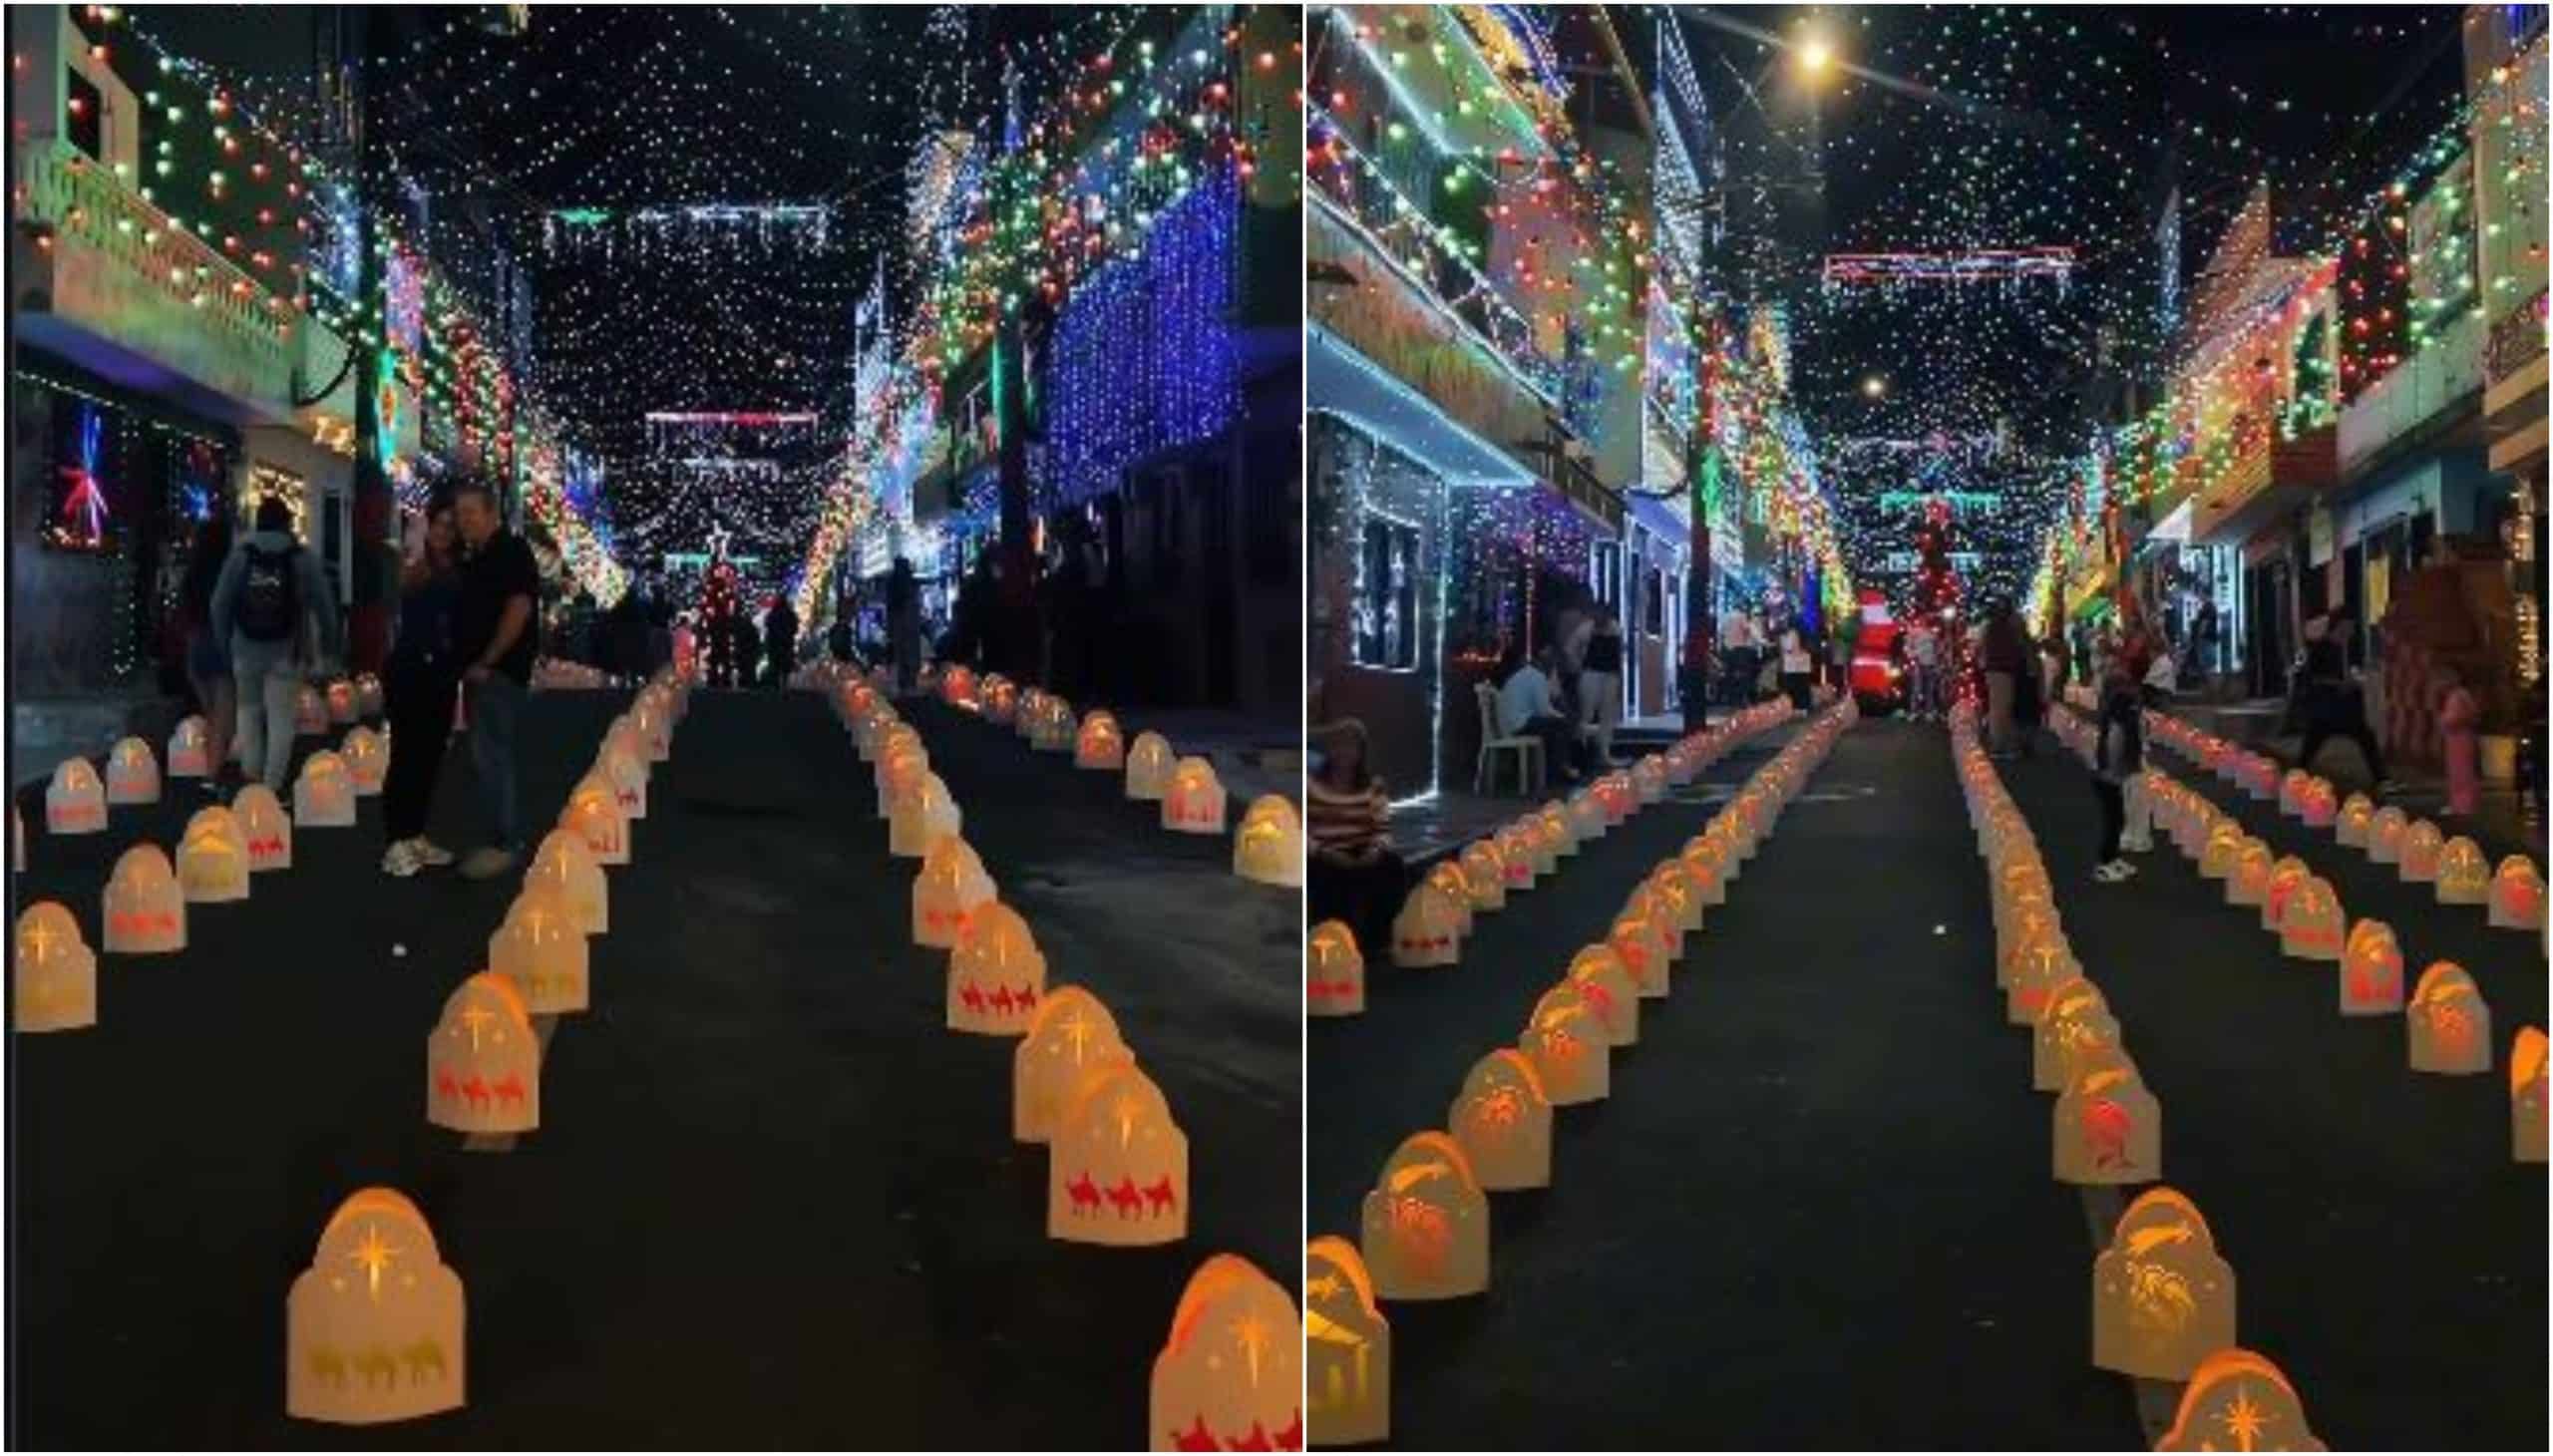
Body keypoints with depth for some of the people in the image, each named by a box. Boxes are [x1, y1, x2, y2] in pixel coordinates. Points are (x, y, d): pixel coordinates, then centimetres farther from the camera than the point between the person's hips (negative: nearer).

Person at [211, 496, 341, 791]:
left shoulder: (240, 556, -1)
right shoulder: (304, 558, -4)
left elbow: (220, 603, 1)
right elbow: (323, 604, -1)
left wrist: (222, 641, 12)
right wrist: (330, 645, 10)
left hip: (247, 649, 2)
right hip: (288, 651, -2)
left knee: (249, 712, 18)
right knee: (281, 719, 1)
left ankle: (251, 777, 18)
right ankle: (272, 785, -3)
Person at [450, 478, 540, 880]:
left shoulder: (512, 552, -11)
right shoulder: (473, 557, 17)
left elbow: (519, 609, -21)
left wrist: (487, 662, -19)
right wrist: (469, 664, 12)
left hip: (499, 671, -10)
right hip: (478, 671, 10)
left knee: (491, 757, -10)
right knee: (491, 756, 11)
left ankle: (504, 845, -7)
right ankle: (504, 838, 17)